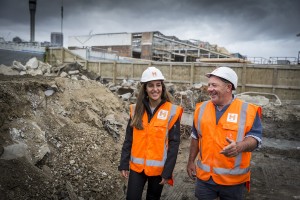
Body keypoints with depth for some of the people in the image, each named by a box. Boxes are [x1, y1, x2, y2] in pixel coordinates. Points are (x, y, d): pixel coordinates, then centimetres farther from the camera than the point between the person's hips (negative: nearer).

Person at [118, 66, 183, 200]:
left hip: (158, 168, -2)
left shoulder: (172, 111, -9)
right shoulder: (136, 109, 0)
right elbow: (128, 139, 4)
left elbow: (174, 144, -9)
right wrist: (124, 164, 1)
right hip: (137, 166, 2)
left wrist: (167, 172, -11)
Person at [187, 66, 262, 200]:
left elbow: (254, 138, -11)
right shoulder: (201, 108, 1)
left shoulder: (248, 111, -11)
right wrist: (191, 161, 12)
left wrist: (239, 147, -31)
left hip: (234, 179, -2)